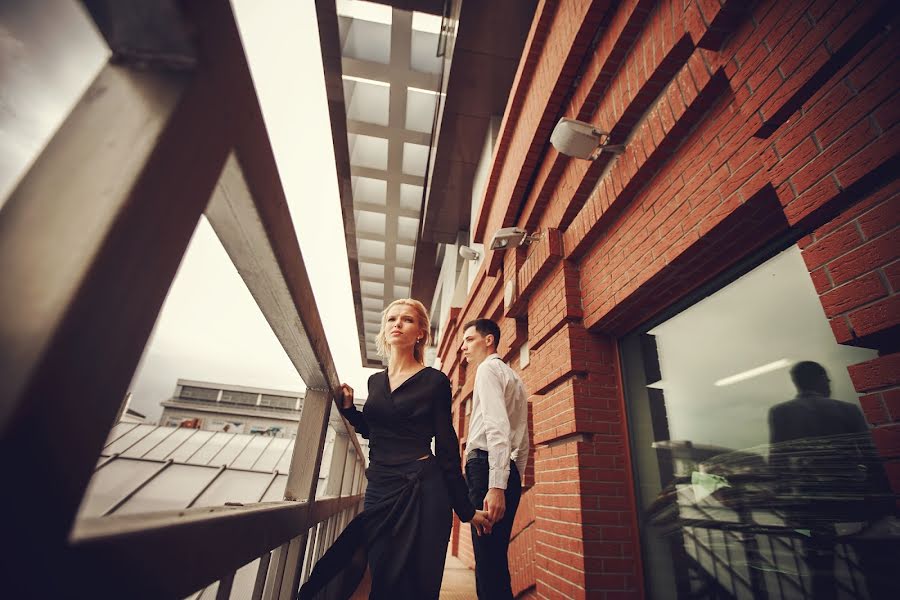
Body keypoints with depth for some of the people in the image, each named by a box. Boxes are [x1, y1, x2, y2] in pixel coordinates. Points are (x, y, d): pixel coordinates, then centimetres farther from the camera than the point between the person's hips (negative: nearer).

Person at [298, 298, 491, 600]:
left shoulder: (435, 381, -5)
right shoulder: (375, 381, 10)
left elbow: (446, 449, -3)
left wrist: (466, 509, 0)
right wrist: (348, 408, 10)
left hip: (422, 490, -5)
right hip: (379, 489, 5)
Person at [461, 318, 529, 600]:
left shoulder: (488, 368, -3)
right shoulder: (514, 378, 25)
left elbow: (498, 426, -18)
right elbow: (522, 441, 25)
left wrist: (496, 485, -23)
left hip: (486, 466, -9)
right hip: (510, 475, 9)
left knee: (488, 560, -7)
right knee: (495, 560, 13)